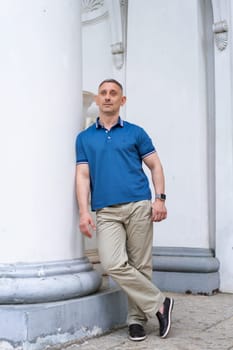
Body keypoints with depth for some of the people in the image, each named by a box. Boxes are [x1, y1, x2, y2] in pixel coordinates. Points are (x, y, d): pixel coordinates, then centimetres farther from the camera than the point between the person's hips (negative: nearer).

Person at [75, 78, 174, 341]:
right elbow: (82, 175, 7)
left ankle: (136, 319, 17)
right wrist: (84, 212, -5)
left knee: (140, 266, 0)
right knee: (113, 264, -14)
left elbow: (155, 166, 11)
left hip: (139, 206, 0)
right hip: (106, 211, 1)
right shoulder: (84, 138, 14)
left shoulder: (136, 132, 11)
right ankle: (158, 304, 1)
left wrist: (160, 198, -3)